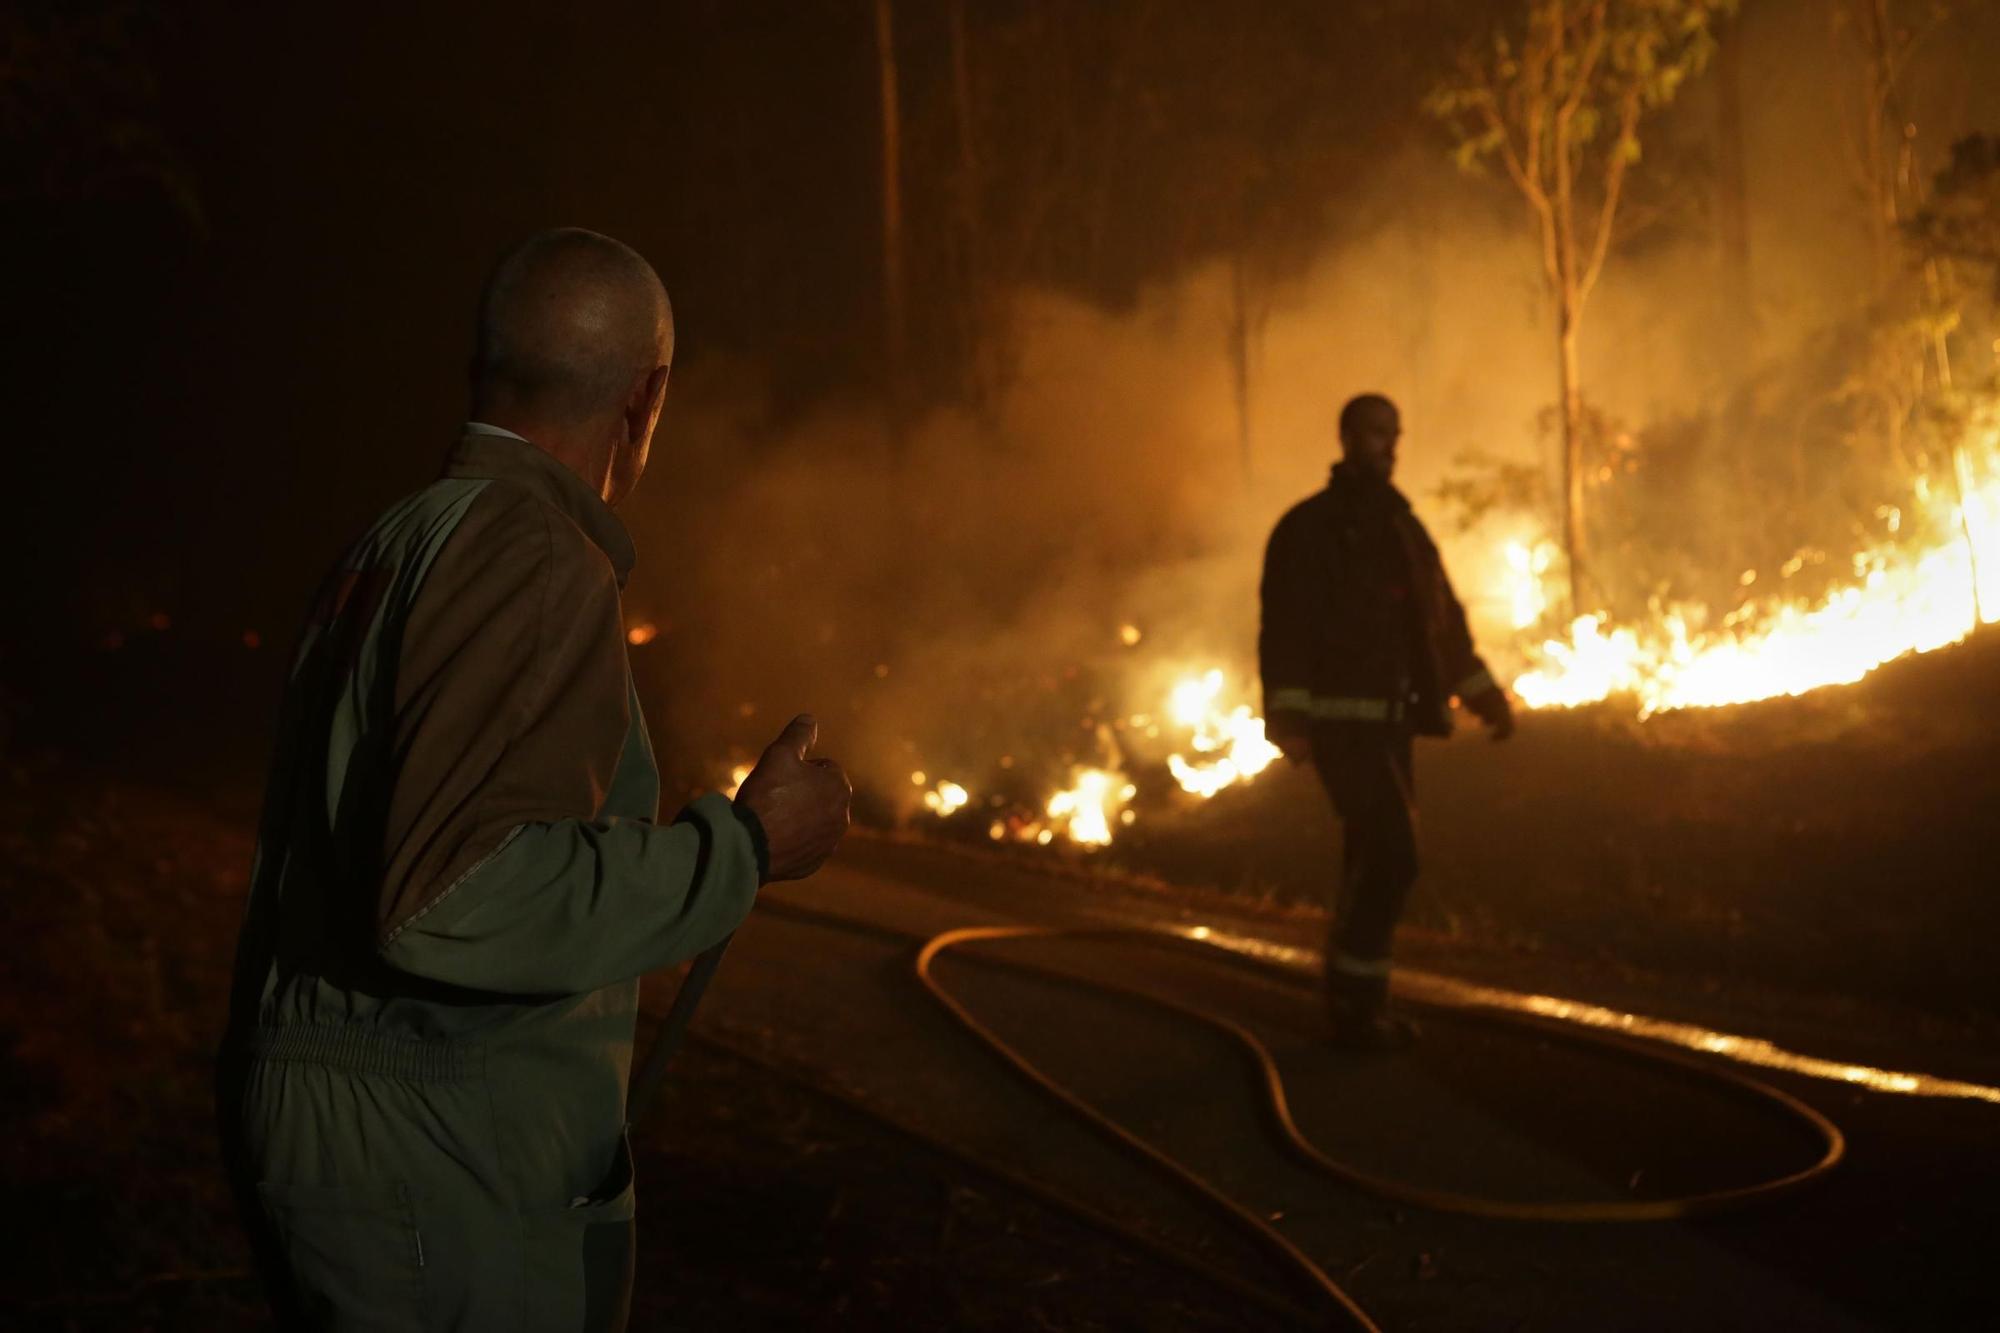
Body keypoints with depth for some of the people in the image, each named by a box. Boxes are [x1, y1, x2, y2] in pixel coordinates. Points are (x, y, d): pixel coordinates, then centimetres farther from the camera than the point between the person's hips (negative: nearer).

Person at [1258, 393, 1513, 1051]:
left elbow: (1443, 620, 20)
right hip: (1341, 717, -8)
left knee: (1373, 858, 10)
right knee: (1391, 854, -16)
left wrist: (1484, 693, 13)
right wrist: (1287, 717, -20)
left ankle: (1357, 999, 18)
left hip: (1389, 720, 8)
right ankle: (1355, 998, -7)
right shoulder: (1308, 527, -5)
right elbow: (1284, 627, -12)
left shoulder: (1402, 528, 18)